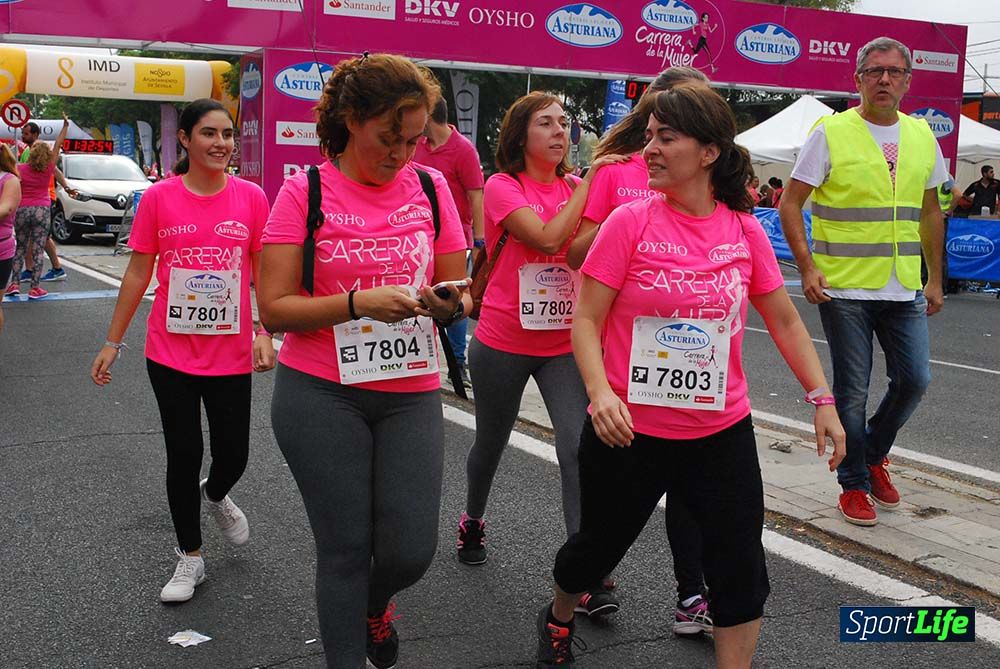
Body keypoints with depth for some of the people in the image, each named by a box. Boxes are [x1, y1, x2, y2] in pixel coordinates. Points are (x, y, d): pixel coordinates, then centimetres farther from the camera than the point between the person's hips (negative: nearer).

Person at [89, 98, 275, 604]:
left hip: (231, 354, 1)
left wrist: (265, 335, -8)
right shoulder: (159, 198, -4)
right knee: (184, 454, 7)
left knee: (233, 455, 7)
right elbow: (138, 273, 2)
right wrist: (113, 342, 2)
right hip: (170, 352, 0)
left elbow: (264, 272, 2)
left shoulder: (250, 197, -3)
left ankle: (215, 497, 45)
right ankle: (190, 557, 26)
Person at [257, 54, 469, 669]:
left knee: (411, 550, 0)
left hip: (412, 394, 3)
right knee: (346, 547, 2)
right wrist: (360, 303, -23)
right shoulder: (306, 192, -4)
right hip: (321, 394, -2)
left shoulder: (431, 187, 5)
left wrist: (448, 306, -14)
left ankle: (374, 604, 36)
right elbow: (275, 308, -8)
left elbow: (459, 292, 10)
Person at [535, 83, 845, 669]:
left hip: (722, 433, 2)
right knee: (599, 546, 18)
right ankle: (557, 619, 49)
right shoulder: (631, 222, -10)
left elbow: (785, 320, 8)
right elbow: (586, 319, -9)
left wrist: (823, 400, 3)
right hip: (629, 431, -1)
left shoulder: (745, 229, -1)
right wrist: (600, 390, -25)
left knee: (742, 571, 3)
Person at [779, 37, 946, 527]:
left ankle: (873, 454, 31)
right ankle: (853, 485, 20)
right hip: (844, 287, -4)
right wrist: (807, 267, -16)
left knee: (914, 379, 4)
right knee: (852, 391, 3)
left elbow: (929, 211, 17)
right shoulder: (831, 132, -6)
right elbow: (790, 203, -7)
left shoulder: (921, 135, 9)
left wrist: (935, 279, 14)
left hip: (905, 289, 5)